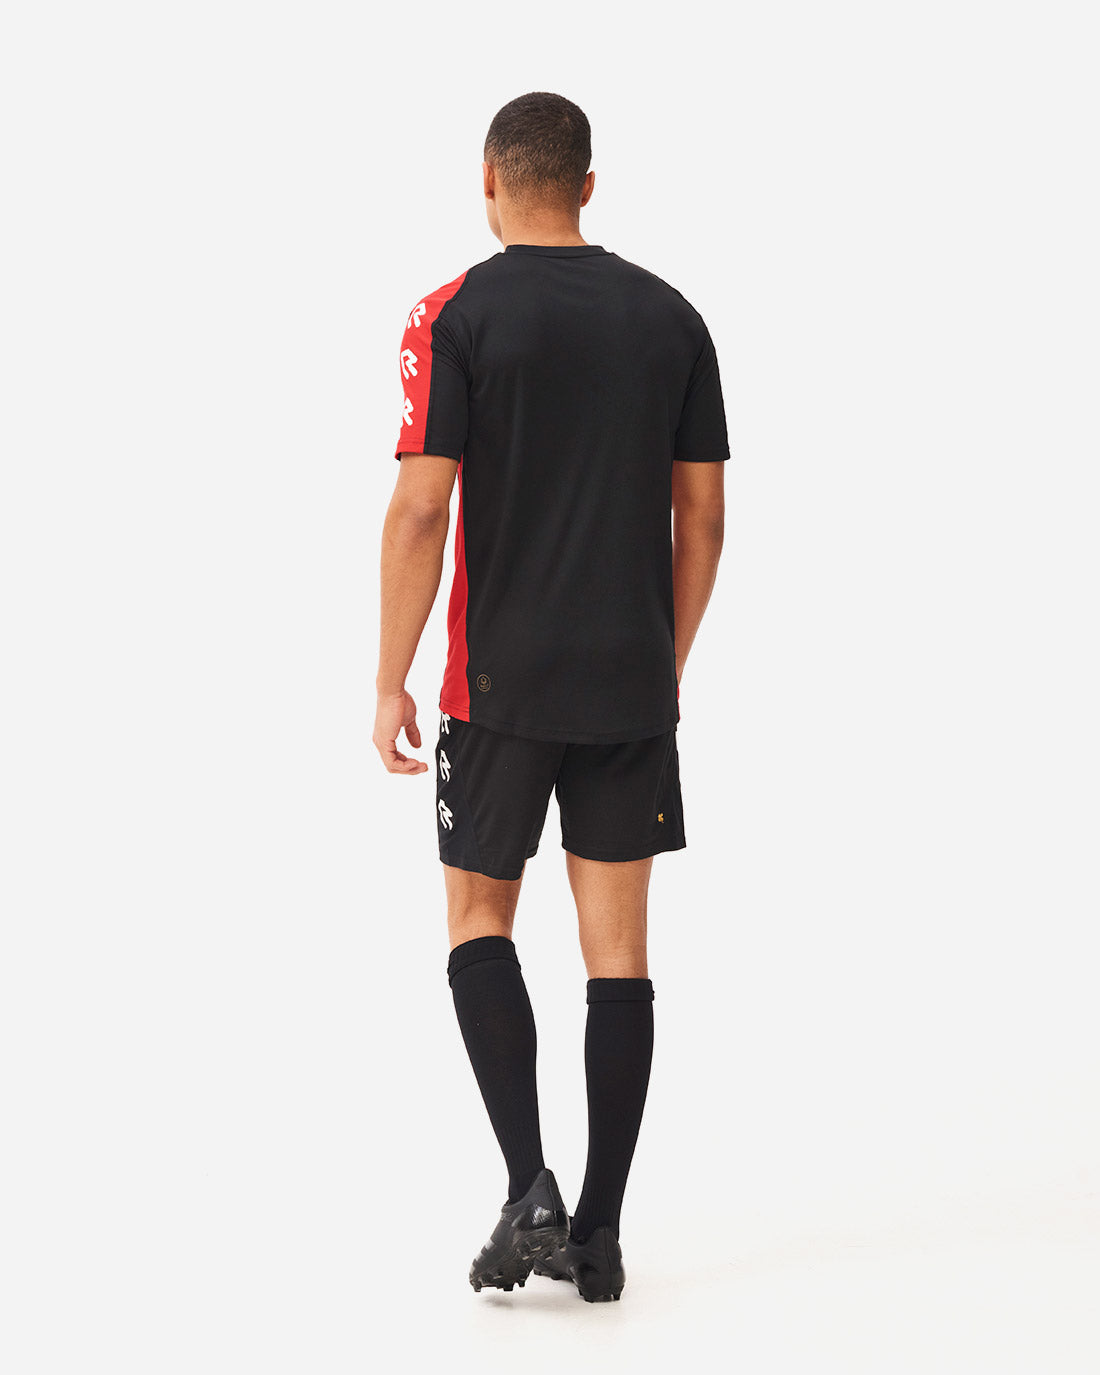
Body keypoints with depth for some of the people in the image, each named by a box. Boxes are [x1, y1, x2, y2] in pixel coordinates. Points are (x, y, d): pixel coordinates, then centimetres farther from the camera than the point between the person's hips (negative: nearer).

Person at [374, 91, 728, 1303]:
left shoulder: (457, 316, -6)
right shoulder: (670, 317, 5)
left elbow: (420, 508, -11)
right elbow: (702, 515, 6)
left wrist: (391, 682, -4)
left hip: (502, 681, -3)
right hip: (634, 682, 3)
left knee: (478, 919, 12)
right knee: (616, 943, 7)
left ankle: (530, 1191, -4)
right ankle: (599, 1232, 9)